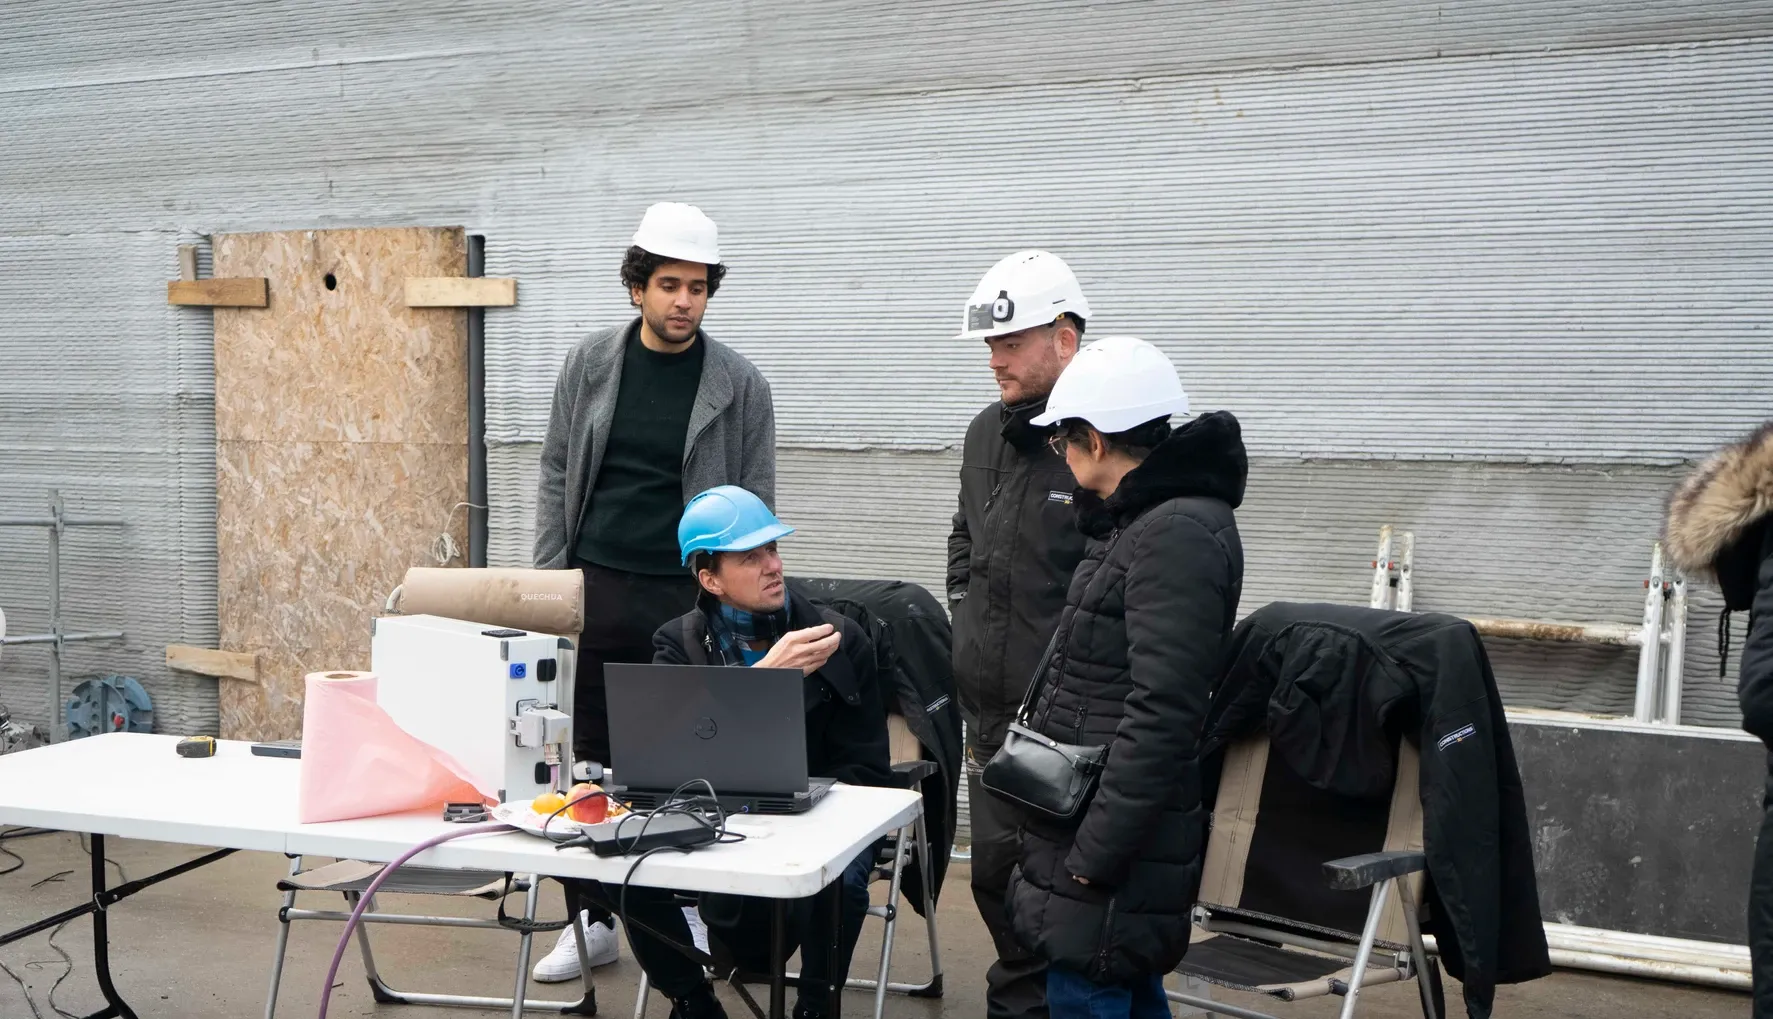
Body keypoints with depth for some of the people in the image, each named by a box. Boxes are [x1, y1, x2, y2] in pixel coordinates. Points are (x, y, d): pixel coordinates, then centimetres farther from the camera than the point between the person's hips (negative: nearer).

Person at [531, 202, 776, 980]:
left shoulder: (739, 385, -4)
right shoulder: (591, 364, 2)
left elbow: (754, 506, -2)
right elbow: (557, 474, 7)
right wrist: (549, 582, 2)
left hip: (691, 596, -2)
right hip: (598, 587, 2)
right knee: (595, 757, 9)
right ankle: (594, 917, 21)